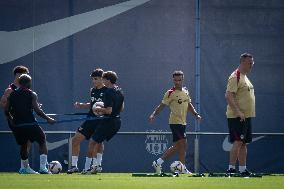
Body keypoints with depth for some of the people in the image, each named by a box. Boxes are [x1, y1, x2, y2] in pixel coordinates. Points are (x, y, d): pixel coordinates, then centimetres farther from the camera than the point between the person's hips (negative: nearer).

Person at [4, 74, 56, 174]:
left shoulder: (12, 95, 9)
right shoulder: (31, 94, -3)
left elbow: (6, 110, 8)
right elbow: (37, 110, -12)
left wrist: (11, 121, 25)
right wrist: (48, 119, -2)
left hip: (17, 125, 4)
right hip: (30, 124, -4)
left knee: (23, 145, 23)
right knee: (42, 142, 9)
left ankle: (26, 167, 28)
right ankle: (43, 167, -2)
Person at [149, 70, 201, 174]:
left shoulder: (185, 92, 13)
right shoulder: (170, 93, -8)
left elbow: (189, 105, 23)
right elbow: (162, 105, -7)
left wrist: (196, 114, 10)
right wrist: (154, 114, -19)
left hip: (182, 122, 8)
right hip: (175, 122, -8)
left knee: (177, 146, 11)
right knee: (183, 143, -14)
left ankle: (158, 163, 20)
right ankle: (183, 168, -8)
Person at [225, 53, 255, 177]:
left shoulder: (244, 77, 18)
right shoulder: (235, 77, -13)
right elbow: (228, 96, -21)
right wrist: (238, 112, -26)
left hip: (246, 116, 9)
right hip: (237, 117, -9)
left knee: (244, 143, 9)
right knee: (238, 142, -12)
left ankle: (243, 169, 12)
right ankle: (231, 168, -10)